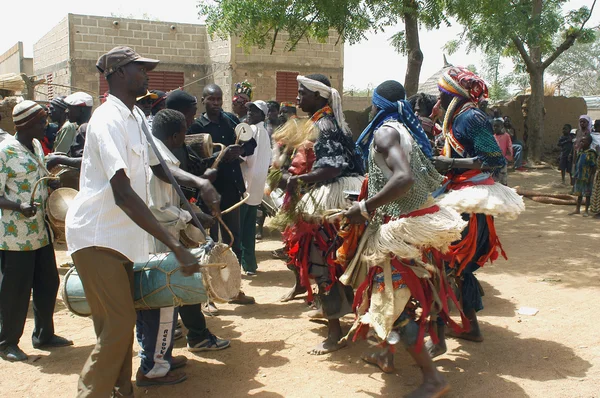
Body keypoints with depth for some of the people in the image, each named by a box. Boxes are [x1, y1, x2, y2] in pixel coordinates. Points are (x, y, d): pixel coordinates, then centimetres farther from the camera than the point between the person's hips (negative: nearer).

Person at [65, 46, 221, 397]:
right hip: (97, 235, -9)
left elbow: (158, 167, 20)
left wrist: (200, 183, 0)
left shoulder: (138, 117, 9)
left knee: (121, 320, 16)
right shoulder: (109, 120, -19)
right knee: (118, 323, -9)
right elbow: (123, 195, -28)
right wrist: (176, 246, -32)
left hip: (122, 235, 9)